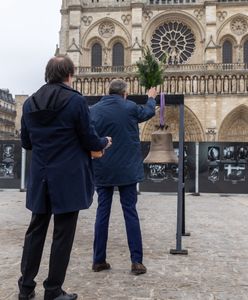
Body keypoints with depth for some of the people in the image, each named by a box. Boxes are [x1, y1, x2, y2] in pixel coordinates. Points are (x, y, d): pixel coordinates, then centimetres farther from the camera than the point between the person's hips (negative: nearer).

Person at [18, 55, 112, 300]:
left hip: (40, 178, 5)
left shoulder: (30, 103, 3)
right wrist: (105, 142, 13)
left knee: (35, 231, 17)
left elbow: (26, 142, 11)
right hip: (69, 179, -5)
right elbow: (89, 140, -8)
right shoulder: (76, 101, -12)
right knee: (63, 234, 6)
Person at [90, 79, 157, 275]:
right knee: (130, 212, 4)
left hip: (102, 170, 2)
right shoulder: (130, 108, -4)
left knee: (102, 213, 8)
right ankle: (136, 261, 4)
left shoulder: (93, 110, -2)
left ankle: (99, 260, 13)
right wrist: (151, 98, 38)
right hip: (126, 169, -1)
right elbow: (148, 112, 17)